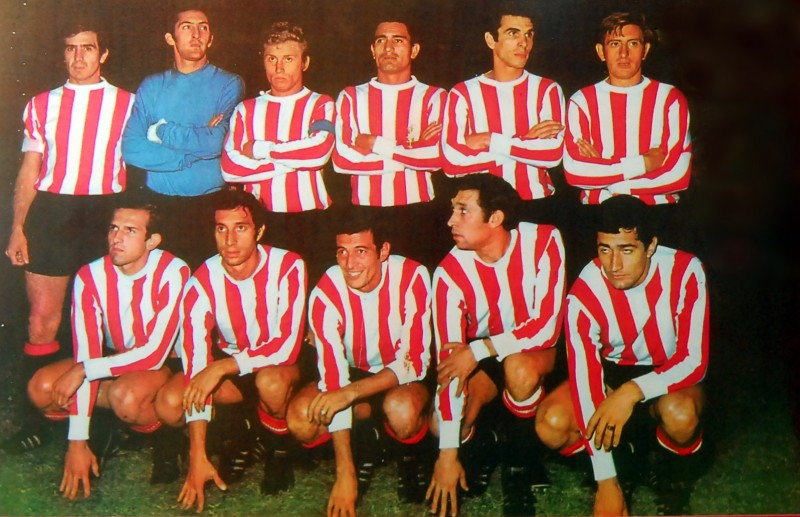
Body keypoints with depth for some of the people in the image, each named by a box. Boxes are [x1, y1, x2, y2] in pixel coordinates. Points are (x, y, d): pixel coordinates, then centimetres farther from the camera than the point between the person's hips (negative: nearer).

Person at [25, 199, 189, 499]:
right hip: (112, 364, 5)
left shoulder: (172, 273, -25)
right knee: (42, 389, -19)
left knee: (126, 395, -37)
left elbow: (154, 354, -26)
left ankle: (166, 434, -5)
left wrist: (84, 370, -25)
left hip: (166, 366, -4)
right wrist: (77, 441, -23)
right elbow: (85, 355, -19)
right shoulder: (90, 277, -14)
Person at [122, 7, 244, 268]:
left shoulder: (228, 84, 3)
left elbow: (215, 142, -13)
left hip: (211, 206, -2)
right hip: (159, 204, 2)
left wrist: (161, 131, -3)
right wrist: (194, 152, -9)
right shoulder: (152, 86, 9)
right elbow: (131, 149, -4)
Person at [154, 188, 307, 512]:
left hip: (281, 363, -3)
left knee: (270, 381, -38)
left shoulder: (288, 267, -23)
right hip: (228, 362, 3)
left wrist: (222, 367, -39)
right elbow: (195, 363, -24)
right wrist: (197, 456, -29)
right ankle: (235, 435, 7)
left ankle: (278, 448, -6)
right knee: (169, 405, -23)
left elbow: (287, 345, -27)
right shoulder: (201, 283, -18)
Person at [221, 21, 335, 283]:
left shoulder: (321, 105, 7)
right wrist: (292, 160, -6)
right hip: (260, 219, 2)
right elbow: (229, 168, -1)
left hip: (309, 218, -2)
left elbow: (320, 150, -14)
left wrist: (260, 150, -5)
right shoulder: (247, 110, 13)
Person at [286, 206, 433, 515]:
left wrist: (351, 392, -39)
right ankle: (366, 443, 5)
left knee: (401, 409, -37)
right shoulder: (325, 294, -21)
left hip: (404, 377, -2)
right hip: (355, 372, 3)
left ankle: (411, 453, -1)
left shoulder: (412, 278, -24)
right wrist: (345, 472, -27)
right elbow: (333, 378, -24)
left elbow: (415, 362, -24)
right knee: (301, 418, -26)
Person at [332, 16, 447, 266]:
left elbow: (439, 156, -11)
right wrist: (411, 152, -7)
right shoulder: (351, 97, 9)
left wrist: (377, 145, -7)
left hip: (417, 211, -1)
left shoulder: (433, 97, 6)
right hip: (365, 213, 1)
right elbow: (341, 158, -6)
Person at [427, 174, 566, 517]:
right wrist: (448, 452, -27)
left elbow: (547, 326, -24)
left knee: (519, 369, -37)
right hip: (481, 359, 1)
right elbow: (449, 361, -25)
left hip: (534, 350, -1)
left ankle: (519, 465, -9)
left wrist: (478, 351, -30)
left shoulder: (543, 241, -22)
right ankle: (482, 439, 13)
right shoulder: (450, 273, -21)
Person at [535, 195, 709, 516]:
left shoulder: (684, 272, -25)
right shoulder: (584, 294, -23)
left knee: (680, 414, -37)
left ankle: (672, 474, -1)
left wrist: (632, 392, -42)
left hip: (669, 375, -1)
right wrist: (606, 481, -25)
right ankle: (625, 452, 6)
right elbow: (584, 377, -23)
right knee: (551, 424, -25)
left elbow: (695, 360, -24)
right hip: (612, 371, 2)